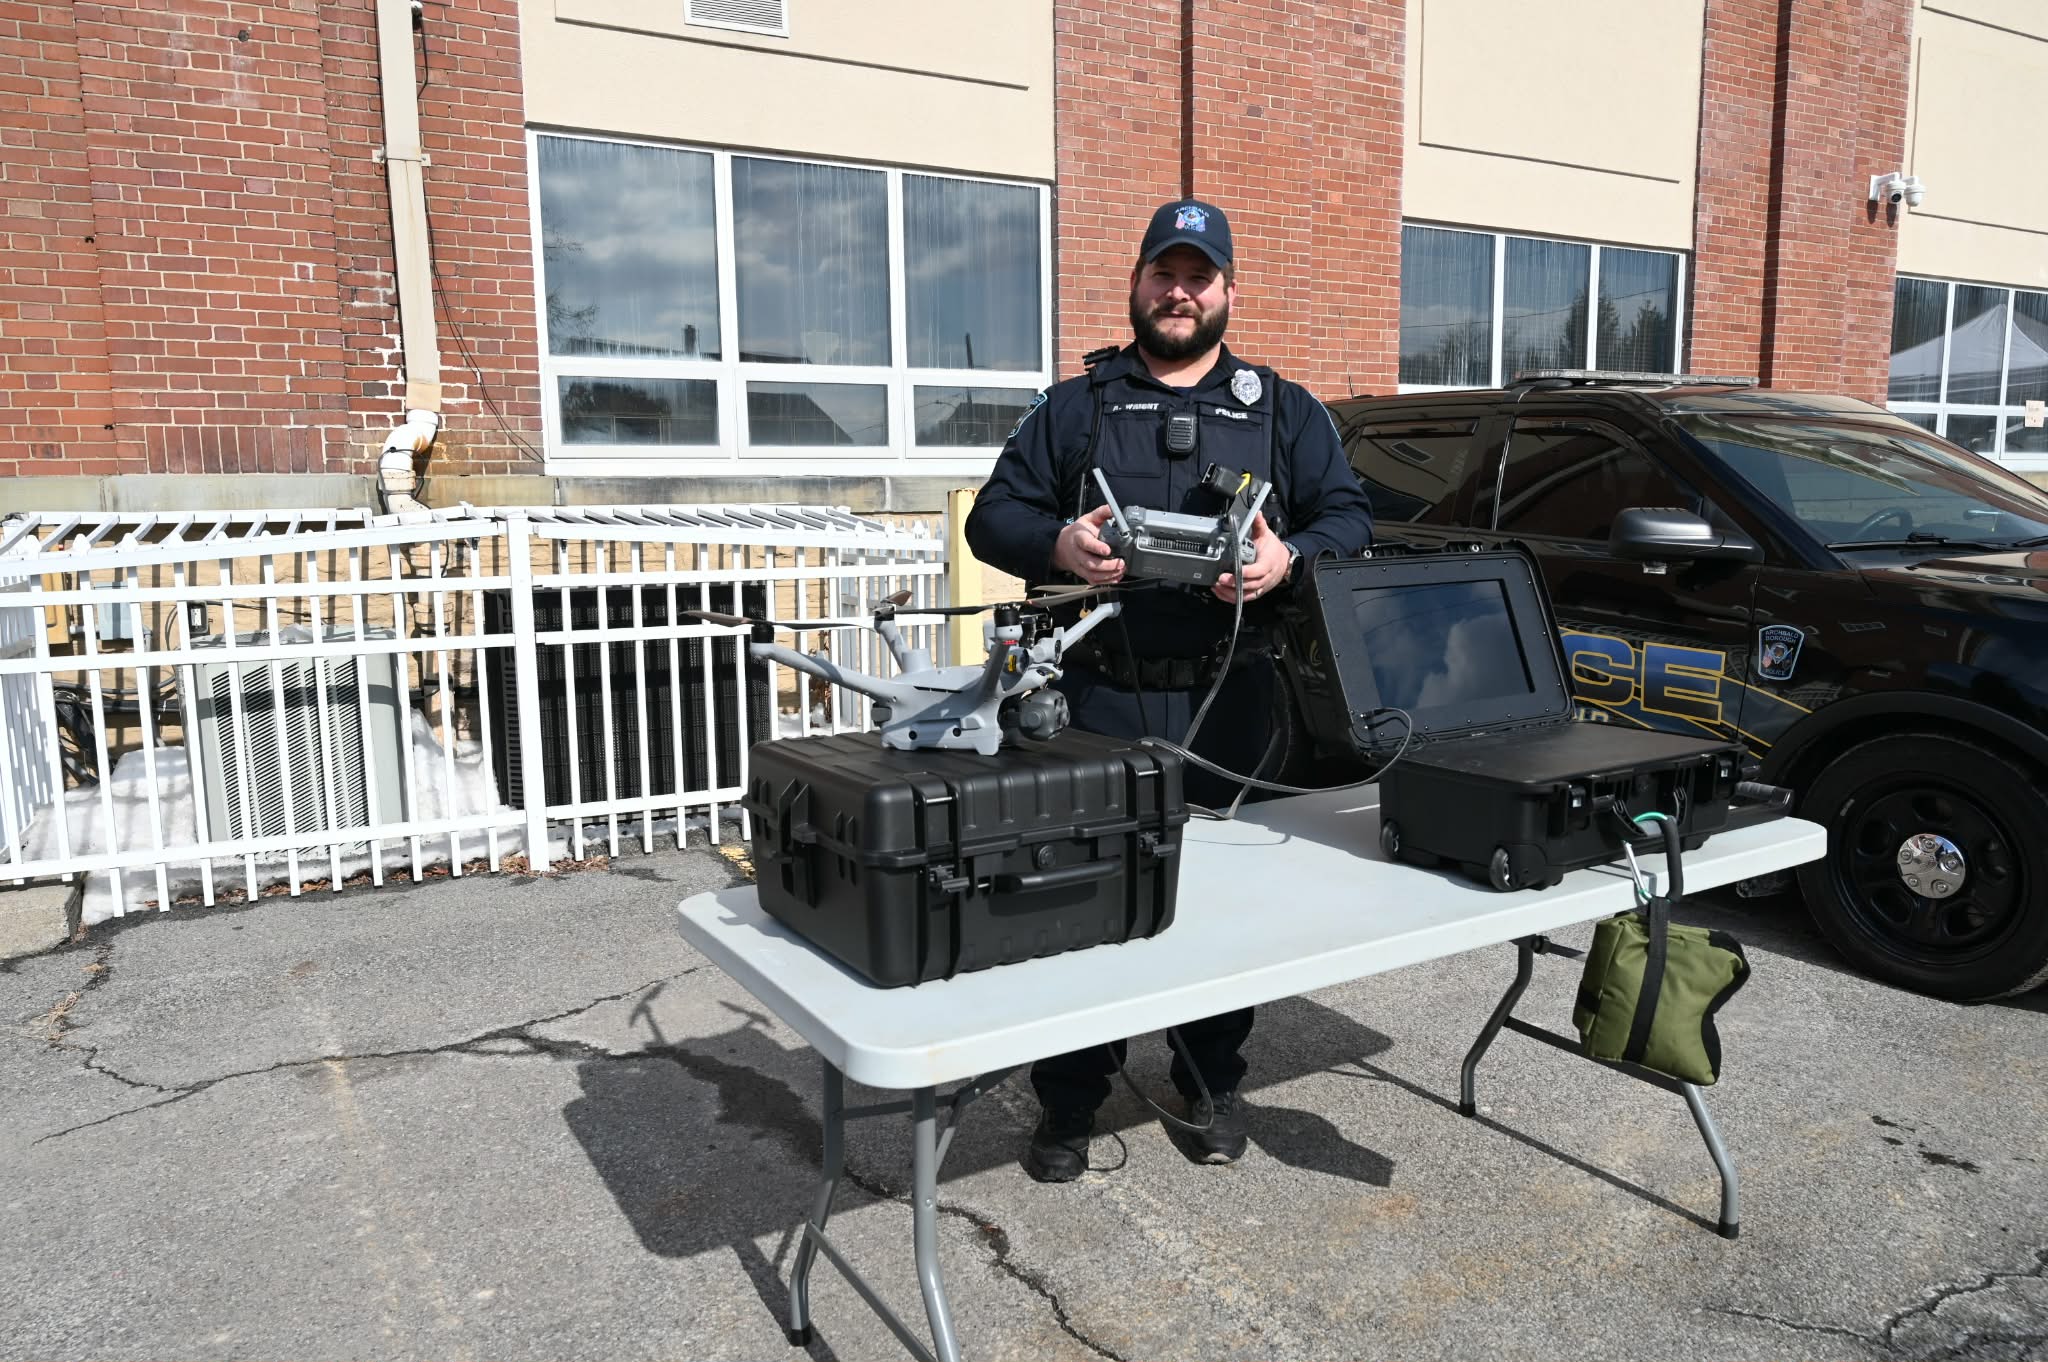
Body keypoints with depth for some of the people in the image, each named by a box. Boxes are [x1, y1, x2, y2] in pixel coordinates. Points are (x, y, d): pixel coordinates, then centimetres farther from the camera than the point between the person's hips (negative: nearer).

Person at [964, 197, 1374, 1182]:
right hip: (1103, 701, -1)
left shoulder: (1284, 411, 14)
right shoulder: (1074, 407, 12)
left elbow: (1350, 516, 9)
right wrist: (1057, 545, -14)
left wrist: (1288, 558, -14)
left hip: (1233, 703, 1)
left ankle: (1212, 1085, 28)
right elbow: (993, 516, 8)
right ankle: (1069, 1102, 16)